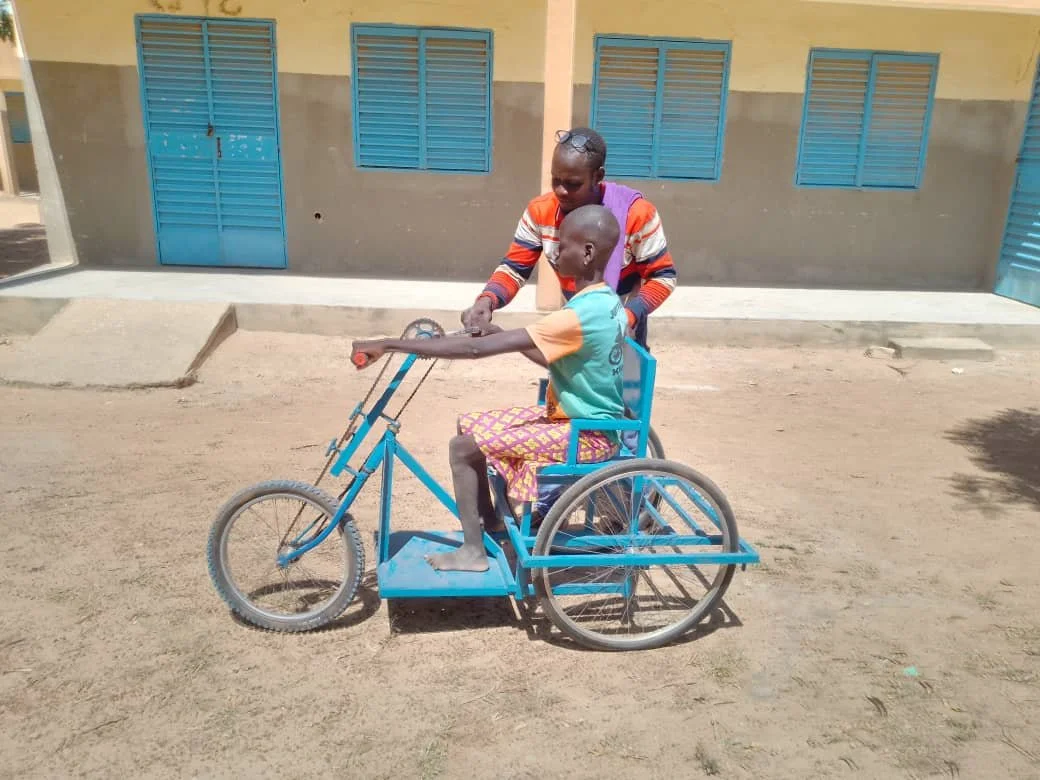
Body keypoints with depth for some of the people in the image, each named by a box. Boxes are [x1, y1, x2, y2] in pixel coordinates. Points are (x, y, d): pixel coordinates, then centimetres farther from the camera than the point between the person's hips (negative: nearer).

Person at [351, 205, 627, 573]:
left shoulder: (580, 315, -29)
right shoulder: (607, 302, 2)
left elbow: (476, 348, -32)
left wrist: (389, 344, -28)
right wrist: (508, 337, 6)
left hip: (585, 434, -9)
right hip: (587, 419, 9)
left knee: (463, 447, -12)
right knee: (469, 424, 11)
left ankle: (472, 551, 2)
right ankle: (488, 522, 24)